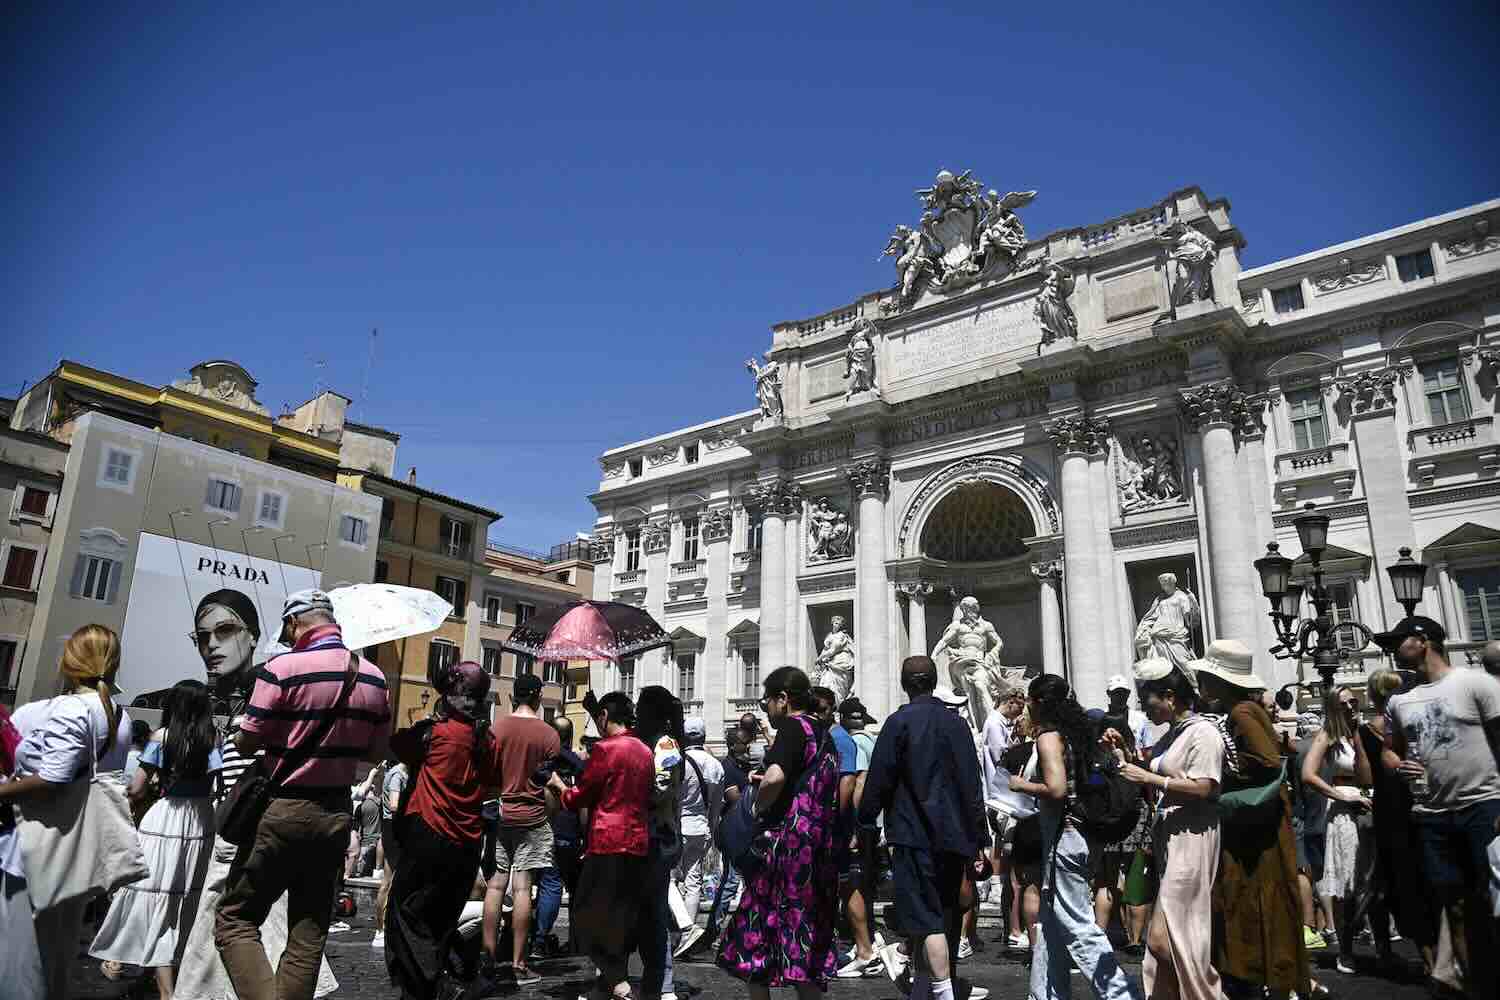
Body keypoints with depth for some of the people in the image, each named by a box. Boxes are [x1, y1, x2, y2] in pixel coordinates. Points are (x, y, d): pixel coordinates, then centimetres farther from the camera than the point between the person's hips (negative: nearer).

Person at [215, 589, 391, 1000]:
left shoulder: (283, 669, -15)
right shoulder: (373, 676, 2)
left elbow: (246, 742, -10)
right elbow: (375, 750, 8)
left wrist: (283, 732, 10)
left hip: (284, 810, -5)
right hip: (336, 814, 5)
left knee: (234, 921, 8)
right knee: (308, 936, 13)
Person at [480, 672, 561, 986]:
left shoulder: (496, 729, -1)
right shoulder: (548, 734, -7)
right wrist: (551, 816, 9)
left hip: (498, 814, 2)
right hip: (531, 817, -2)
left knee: (496, 884, 9)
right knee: (522, 888, -1)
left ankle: (490, 956, 13)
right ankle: (518, 964, 3)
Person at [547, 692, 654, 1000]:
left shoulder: (605, 749, -11)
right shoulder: (646, 752, 12)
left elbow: (577, 799, -5)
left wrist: (557, 784, 15)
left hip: (607, 844, -8)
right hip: (638, 844, 8)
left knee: (586, 917, 0)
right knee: (621, 919, 13)